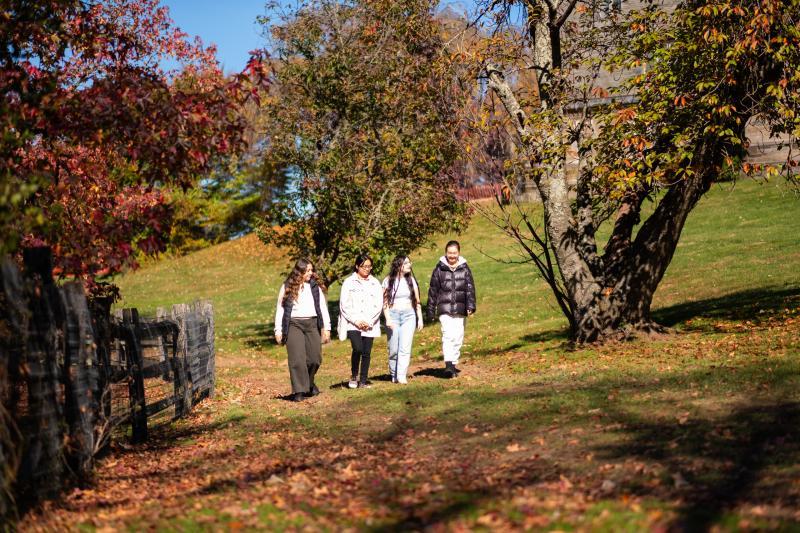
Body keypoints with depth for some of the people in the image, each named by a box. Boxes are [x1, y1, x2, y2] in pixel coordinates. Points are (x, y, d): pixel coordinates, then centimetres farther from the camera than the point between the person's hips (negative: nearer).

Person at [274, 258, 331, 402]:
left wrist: (326, 328, 5)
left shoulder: (315, 286, 9)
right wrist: (278, 330, 2)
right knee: (297, 359, -8)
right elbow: (280, 309, 6)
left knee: (315, 358, 0)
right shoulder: (287, 287, 3)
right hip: (294, 325, -2)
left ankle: (309, 383, 27)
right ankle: (299, 391, -3)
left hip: (312, 324, 2)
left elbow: (323, 307, 11)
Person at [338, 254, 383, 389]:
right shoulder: (349, 282, 4)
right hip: (352, 323, -3)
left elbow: (378, 305, 5)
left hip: (370, 325, 3)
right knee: (357, 349, -19)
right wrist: (356, 321, -9)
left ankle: (363, 381, 9)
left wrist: (368, 322, -6)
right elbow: (344, 305, -1)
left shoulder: (375, 283, 10)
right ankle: (354, 375, 3)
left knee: (366, 352, 1)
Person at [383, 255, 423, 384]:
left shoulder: (411, 280, 9)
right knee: (394, 349, 2)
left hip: (409, 315, 1)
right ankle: (394, 376, 17)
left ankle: (402, 376, -12)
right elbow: (385, 302, -1)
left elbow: (417, 301, 12)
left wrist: (420, 319, 9)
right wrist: (388, 319, -10)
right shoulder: (388, 281, 1)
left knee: (405, 348, -10)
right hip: (393, 315, -1)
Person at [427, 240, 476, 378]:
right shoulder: (439, 270, 3)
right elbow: (433, 291, 6)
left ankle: (454, 364, 20)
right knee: (448, 335, -18)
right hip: (444, 310, -2)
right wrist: (431, 311, 6)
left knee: (458, 338, 7)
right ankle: (448, 364, -25)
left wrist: (470, 306, -12)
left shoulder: (465, 269, 7)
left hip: (460, 310, 2)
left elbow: (470, 289, 1)